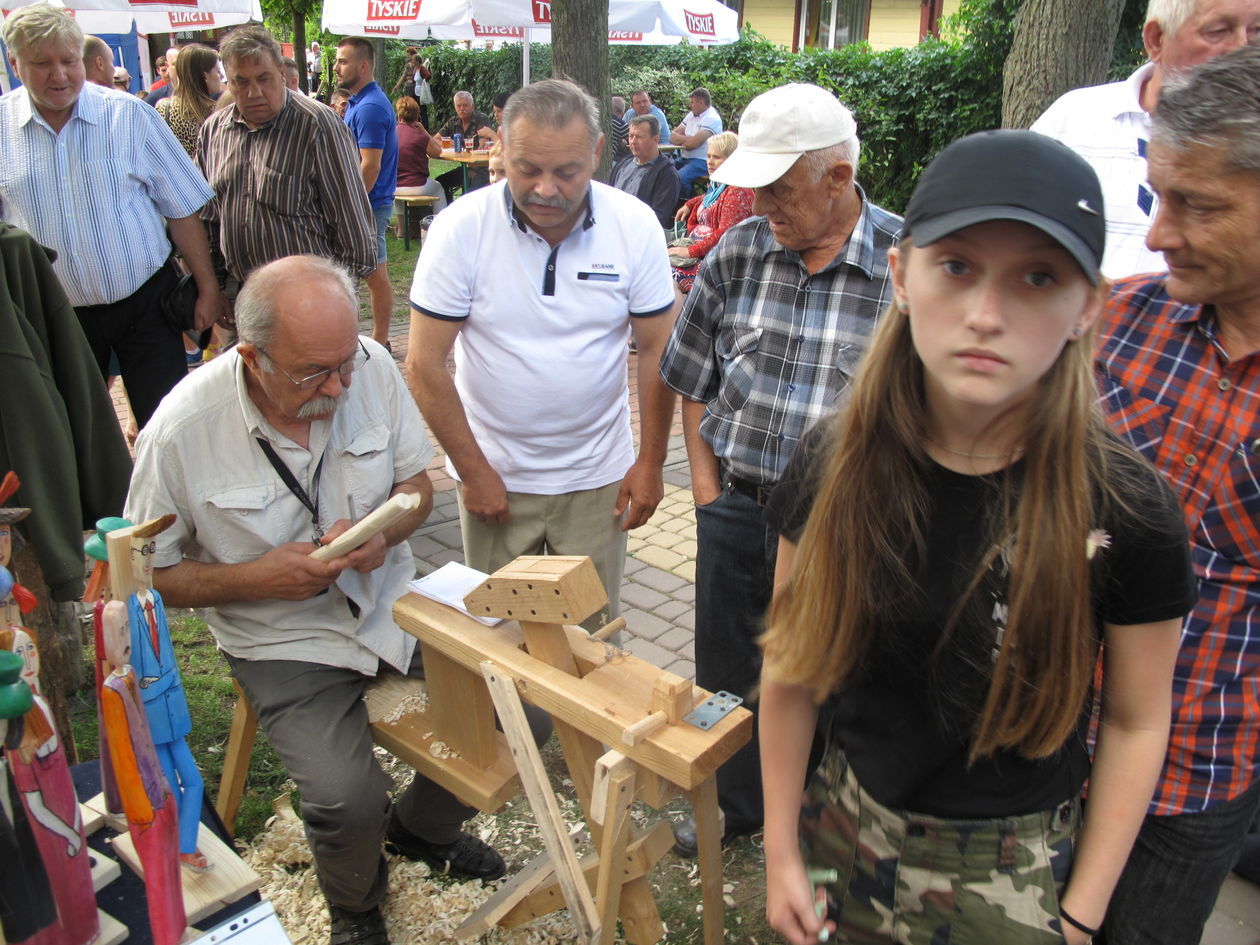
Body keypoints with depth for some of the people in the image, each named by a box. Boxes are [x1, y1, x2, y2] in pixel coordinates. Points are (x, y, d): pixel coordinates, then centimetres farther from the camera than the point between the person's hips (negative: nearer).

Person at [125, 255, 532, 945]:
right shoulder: (182, 430, -20)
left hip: (392, 598, 4)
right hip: (284, 637, -3)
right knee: (348, 799, -22)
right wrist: (258, 578, -21)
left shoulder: (371, 367, -11)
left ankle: (420, 826, 24)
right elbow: (147, 573, -7)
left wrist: (382, 533, -18)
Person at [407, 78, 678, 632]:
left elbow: (657, 351, -1)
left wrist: (651, 463, -1)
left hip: (598, 478, 1)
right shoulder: (461, 228, -13)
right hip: (493, 474, 0)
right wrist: (474, 472, -9)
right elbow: (425, 364, -10)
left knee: (594, 632, 12)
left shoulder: (635, 226, -9)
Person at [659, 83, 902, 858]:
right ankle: (735, 804, 45)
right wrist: (708, 486, 3)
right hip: (735, 505, 4)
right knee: (726, 672, 19)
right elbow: (694, 379, 8)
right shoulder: (739, 253, 0)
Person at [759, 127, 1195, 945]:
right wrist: (781, 848, 0)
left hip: (1015, 873, -1)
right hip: (853, 831, 2)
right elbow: (794, 665, -5)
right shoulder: (834, 465, -15)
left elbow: (1135, 723, -7)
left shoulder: (1127, 514, -20)